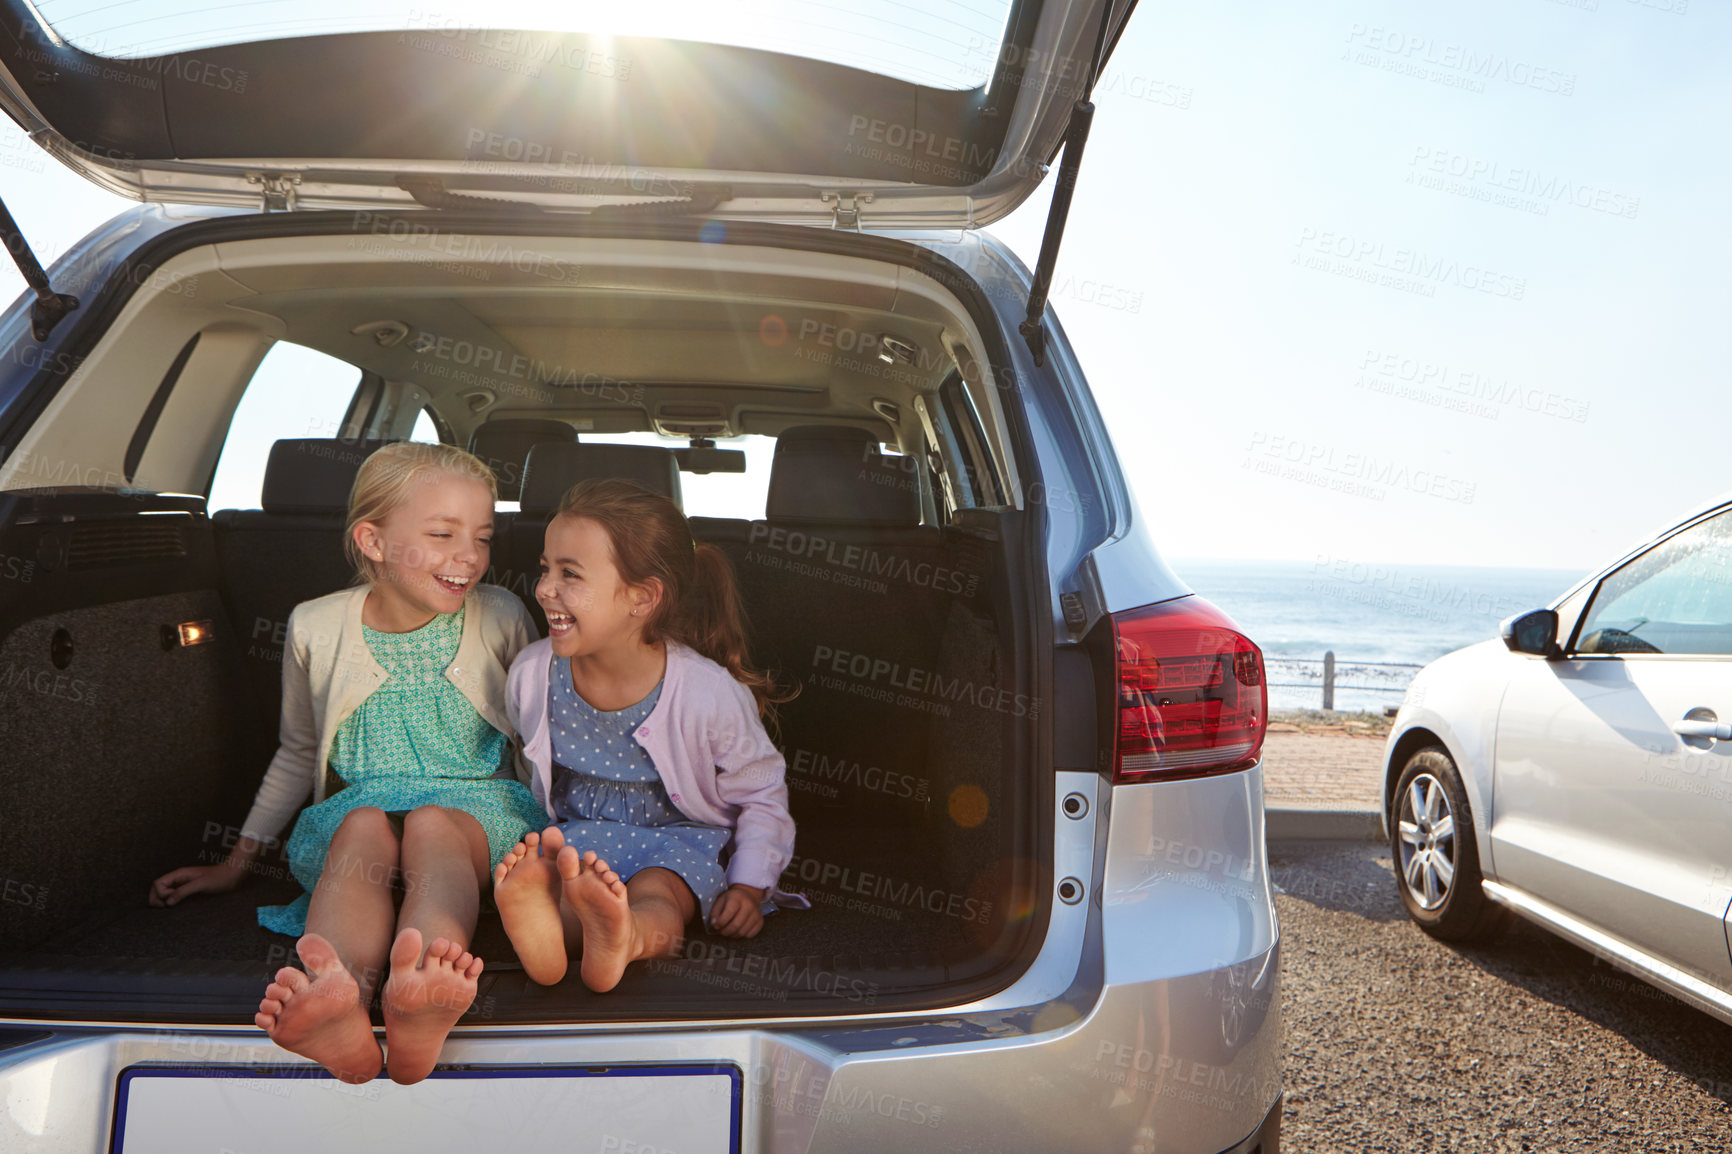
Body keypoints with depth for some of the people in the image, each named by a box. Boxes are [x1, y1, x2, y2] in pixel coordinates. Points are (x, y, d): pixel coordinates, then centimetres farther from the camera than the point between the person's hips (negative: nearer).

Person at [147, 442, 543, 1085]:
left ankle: (418, 1001, -65)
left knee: (432, 823, -37)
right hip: (359, 804, 1)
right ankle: (337, 997, -63)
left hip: (479, 805, -1)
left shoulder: (501, 620, 3)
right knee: (364, 825, -35)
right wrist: (236, 864, 22)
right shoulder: (317, 629, 5)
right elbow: (298, 755, 19)